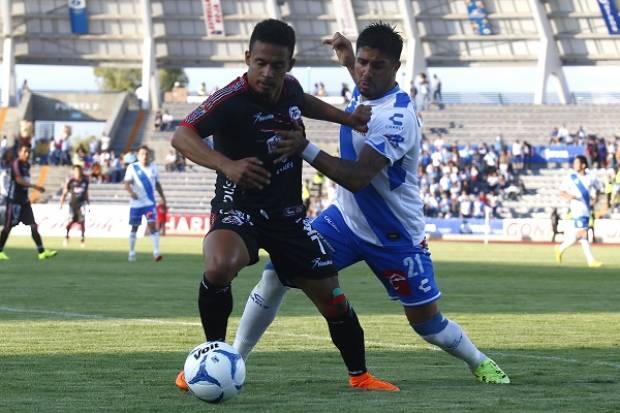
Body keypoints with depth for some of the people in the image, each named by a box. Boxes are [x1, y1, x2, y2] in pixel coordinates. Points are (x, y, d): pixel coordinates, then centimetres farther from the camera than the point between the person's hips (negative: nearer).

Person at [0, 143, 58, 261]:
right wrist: (34, 186, -30)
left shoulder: (27, 165, 14)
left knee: (33, 225, -1)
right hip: (14, 199, -8)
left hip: (24, 200, 8)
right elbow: (18, 180, -24)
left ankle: (42, 251, -5)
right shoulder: (16, 163, -11)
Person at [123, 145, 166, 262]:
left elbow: (157, 184, 17)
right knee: (134, 227, 8)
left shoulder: (153, 167, 7)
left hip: (150, 203, 1)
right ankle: (131, 253, 21)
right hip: (136, 203, -1)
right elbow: (127, 183, -13)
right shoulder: (132, 167, -4)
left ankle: (156, 252, -17)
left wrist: (163, 198, 14)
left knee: (152, 225, -12)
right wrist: (131, 192, -33)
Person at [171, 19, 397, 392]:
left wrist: (347, 118, 23)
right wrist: (227, 165, -48)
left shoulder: (290, 88, -1)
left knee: (332, 298, 6)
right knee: (219, 267, -37)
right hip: (239, 208, -6)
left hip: (287, 214, 6)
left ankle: (359, 375, 28)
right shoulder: (233, 98, -22)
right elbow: (182, 137, -33)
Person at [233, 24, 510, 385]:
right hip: (346, 218, 7)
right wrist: (347, 59, 21)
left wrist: (306, 149, -47)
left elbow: (357, 177, -39)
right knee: (277, 274, -10)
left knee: (427, 323, 3)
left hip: (396, 237, -6)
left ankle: (480, 363, 32)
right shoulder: (365, 92, -3)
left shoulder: (397, 118, -29)